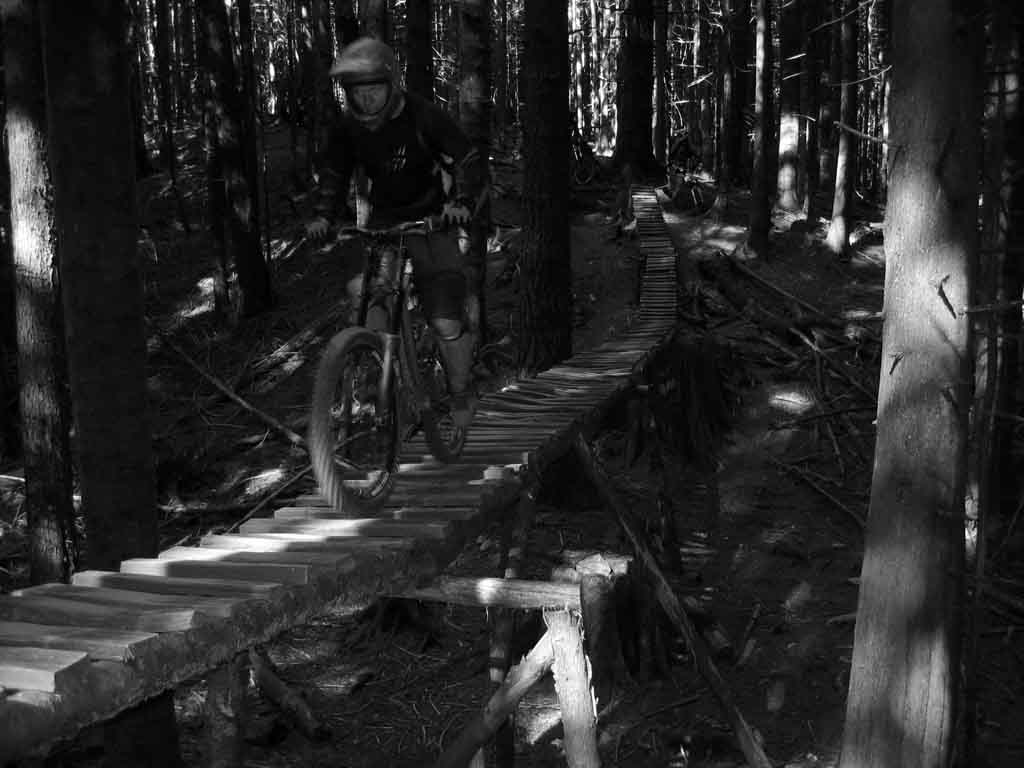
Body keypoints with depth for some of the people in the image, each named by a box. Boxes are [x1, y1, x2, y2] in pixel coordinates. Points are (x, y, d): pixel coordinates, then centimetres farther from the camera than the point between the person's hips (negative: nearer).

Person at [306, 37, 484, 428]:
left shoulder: (423, 116, -19)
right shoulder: (345, 125, -7)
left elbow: (471, 165, -18)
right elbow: (334, 176, 6)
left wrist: (463, 203, -37)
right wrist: (323, 216, -12)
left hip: (431, 219, -4)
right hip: (380, 221, 4)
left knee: (447, 321, -14)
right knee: (359, 291, -22)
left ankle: (461, 395, 11)